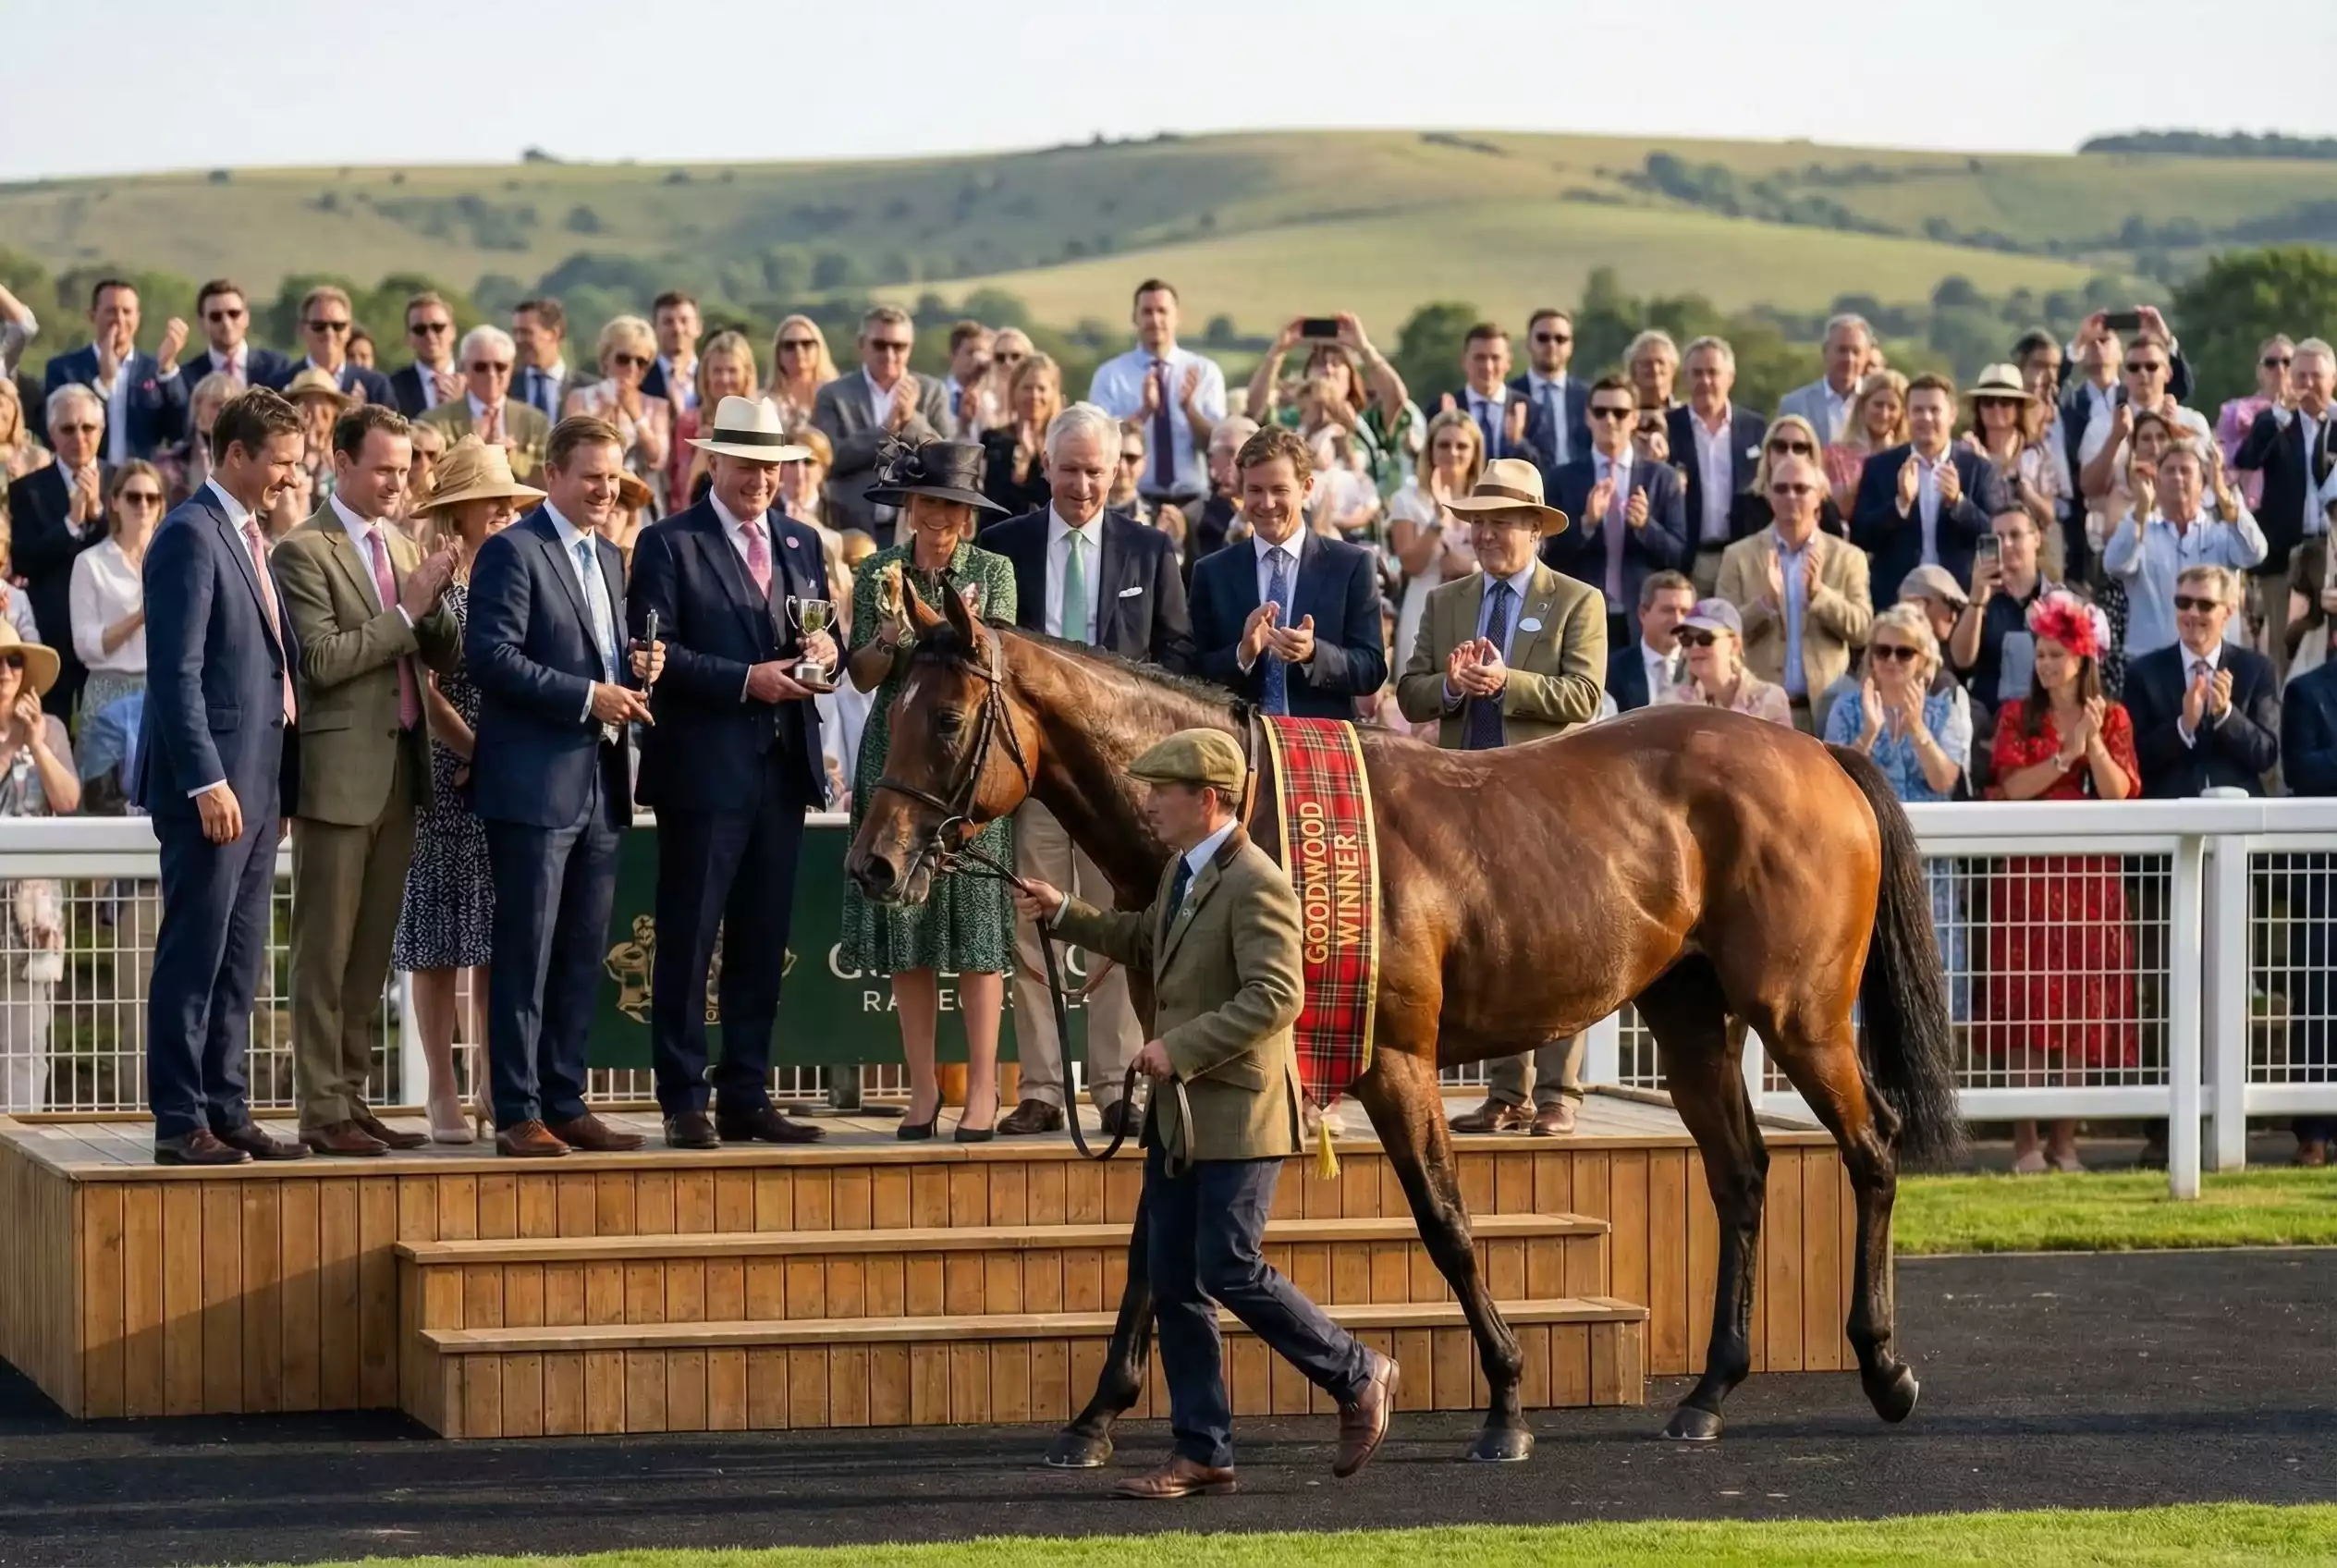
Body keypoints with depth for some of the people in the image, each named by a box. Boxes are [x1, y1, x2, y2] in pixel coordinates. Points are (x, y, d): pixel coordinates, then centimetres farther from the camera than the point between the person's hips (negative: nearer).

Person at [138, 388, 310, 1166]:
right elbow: (177, 672, -17)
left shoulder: (249, 538, 17)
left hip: (256, 780, 9)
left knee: (239, 958, 10)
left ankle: (225, 1110, 15)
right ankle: (179, 1122, -3)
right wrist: (207, 781, -21)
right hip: (212, 781, -9)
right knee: (193, 956, -5)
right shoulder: (191, 535, -12)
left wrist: (274, 781, 16)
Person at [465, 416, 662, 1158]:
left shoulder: (609, 560, 19)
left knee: (583, 955, 9)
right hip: (535, 782, -8)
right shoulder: (512, 552, -7)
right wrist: (587, 697, -18)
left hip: (601, 784, 8)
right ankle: (518, 1113, -2)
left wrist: (635, 672, 3)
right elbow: (490, 656, -16)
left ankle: (565, 1104, 15)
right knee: (525, 954, -5)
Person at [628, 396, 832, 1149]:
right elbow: (654, 653, -12)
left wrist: (823, 651, -5)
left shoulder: (802, 544, 16)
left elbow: (822, 639, 19)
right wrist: (745, 680, -18)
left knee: (763, 944, 9)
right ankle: (684, 1102, 2)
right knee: (688, 941, -2)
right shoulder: (669, 544, -3)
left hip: (785, 768, 6)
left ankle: (747, 1098, 14)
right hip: (704, 769, -6)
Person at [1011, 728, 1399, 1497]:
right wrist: (1064, 915, 20)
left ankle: (1360, 1378, 10)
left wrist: (1181, 1047, -25)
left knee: (1229, 1274, -9)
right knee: (1172, 1281, 7)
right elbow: (1145, 943, 30)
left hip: (1236, 1112, -9)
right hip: (1178, 1114, 9)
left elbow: (1276, 998, -25)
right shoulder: (1182, 871, 12)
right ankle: (1201, 1453, 12)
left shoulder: (1255, 885, -18)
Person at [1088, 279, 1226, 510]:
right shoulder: (1110, 374, 3)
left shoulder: (1205, 371, 6)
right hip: (1134, 500, -1)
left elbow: (1215, 444, 0)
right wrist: (1144, 410, -21)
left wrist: (1189, 407, -17)